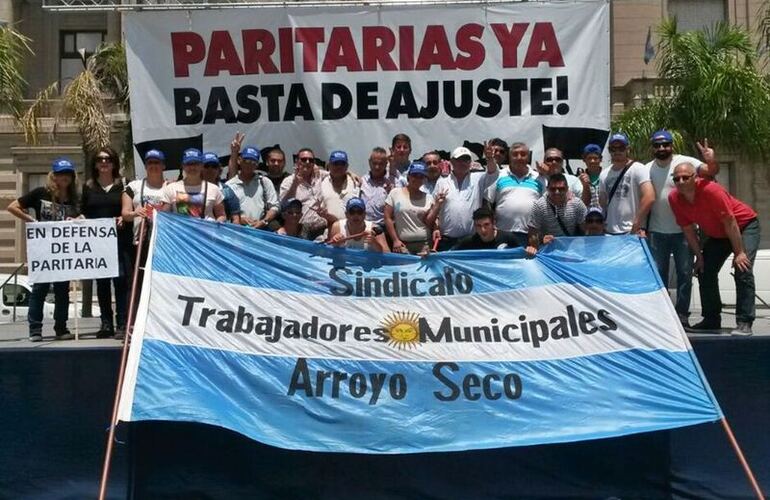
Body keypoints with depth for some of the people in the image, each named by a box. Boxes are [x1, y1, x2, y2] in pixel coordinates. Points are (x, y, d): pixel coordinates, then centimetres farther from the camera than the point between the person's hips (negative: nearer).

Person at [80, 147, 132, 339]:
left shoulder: (123, 185, 5)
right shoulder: (88, 187, 13)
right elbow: (83, 212, 16)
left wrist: (123, 219, -15)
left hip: (119, 239, -3)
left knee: (120, 279, -9)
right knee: (101, 281, 7)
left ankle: (122, 325, -8)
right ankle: (106, 323, 14)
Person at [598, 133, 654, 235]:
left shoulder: (638, 169, -7)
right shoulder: (604, 175, 12)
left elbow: (649, 197, -16)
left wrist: (636, 225, -15)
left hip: (632, 233, -6)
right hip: (609, 233, 6)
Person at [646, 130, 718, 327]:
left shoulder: (685, 162, -7)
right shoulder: (648, 169, 4)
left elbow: (711, 172, -19)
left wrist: (711, 161, -41)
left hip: (683, 230, -3)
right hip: (657, 232, 3)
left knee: (685, 273, 3)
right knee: (658, 274, 9)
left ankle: (682, 314, 11)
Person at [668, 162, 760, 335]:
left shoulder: (710, 190, -33)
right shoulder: (674, 198, -16)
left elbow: (730, 222, -28)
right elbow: (688, 229, -4)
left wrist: (739, 252, -25)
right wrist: (699, 255, -3)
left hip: (744, 226, -7)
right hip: (717, 234, 7)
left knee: (743, 270, -21)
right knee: (705, 271, 4)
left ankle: (744, 323, -21)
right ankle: (711, 320, 16)